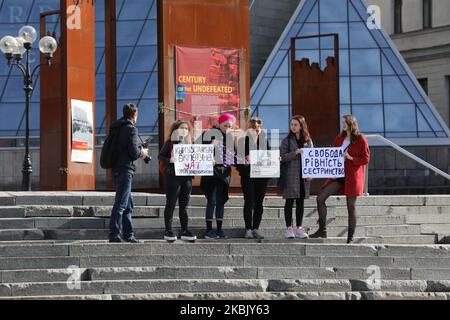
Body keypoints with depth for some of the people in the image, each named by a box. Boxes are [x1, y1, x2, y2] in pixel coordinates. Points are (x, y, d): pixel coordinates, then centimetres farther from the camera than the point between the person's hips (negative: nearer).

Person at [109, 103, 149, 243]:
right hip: (125, 169, -9)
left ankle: (128, 234, 18)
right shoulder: (131, 129, -11)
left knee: (128, 204, 14)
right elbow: (134, 152, -17)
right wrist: (143, 153, 4)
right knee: (121, 204, -7)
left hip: (117, 168, 9)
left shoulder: (116, 128, 15)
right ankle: (114, 234, -7)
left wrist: (140, 152, 19)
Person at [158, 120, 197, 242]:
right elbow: (160, 156, -5)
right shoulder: (170, 143, 0)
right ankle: (168, 231, 4)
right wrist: (169, 160, -23)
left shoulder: (189, 143, 14)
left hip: (187, 177, 5)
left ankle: (184, 231, 12)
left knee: (184, 205, 8)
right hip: (172, 176, -5)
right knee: (171, 204, 0)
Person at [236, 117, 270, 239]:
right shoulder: (243, 140, 2)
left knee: (259, 202, 5)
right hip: (248, 175, -3)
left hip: (261, 175, 3)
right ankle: (248, 229, -3)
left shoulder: (264, 140, 12)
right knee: (249, 202, -6)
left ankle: (255, 229, 11)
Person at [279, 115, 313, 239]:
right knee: (289, 202, 0)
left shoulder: (308, 141, 9)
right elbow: (282, 157, -6)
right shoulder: (287, 141, 1)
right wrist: (296, 152, -18)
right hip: (290, 176, -3)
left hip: (304, 176, 3)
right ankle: (289, 229, 5)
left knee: (301, 202, 6)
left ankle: (299, 229, 12)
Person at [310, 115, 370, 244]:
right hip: (339, 175, 6)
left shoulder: (360, 140, -4)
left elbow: (366, 159, -5)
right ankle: (322, 230, -2)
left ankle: (350, 238, 9)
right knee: (320, 197, -7)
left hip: (352, 177, -5)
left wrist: (350, 158, -16)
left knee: (351, 207, 0)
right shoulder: (339, 139, 13)